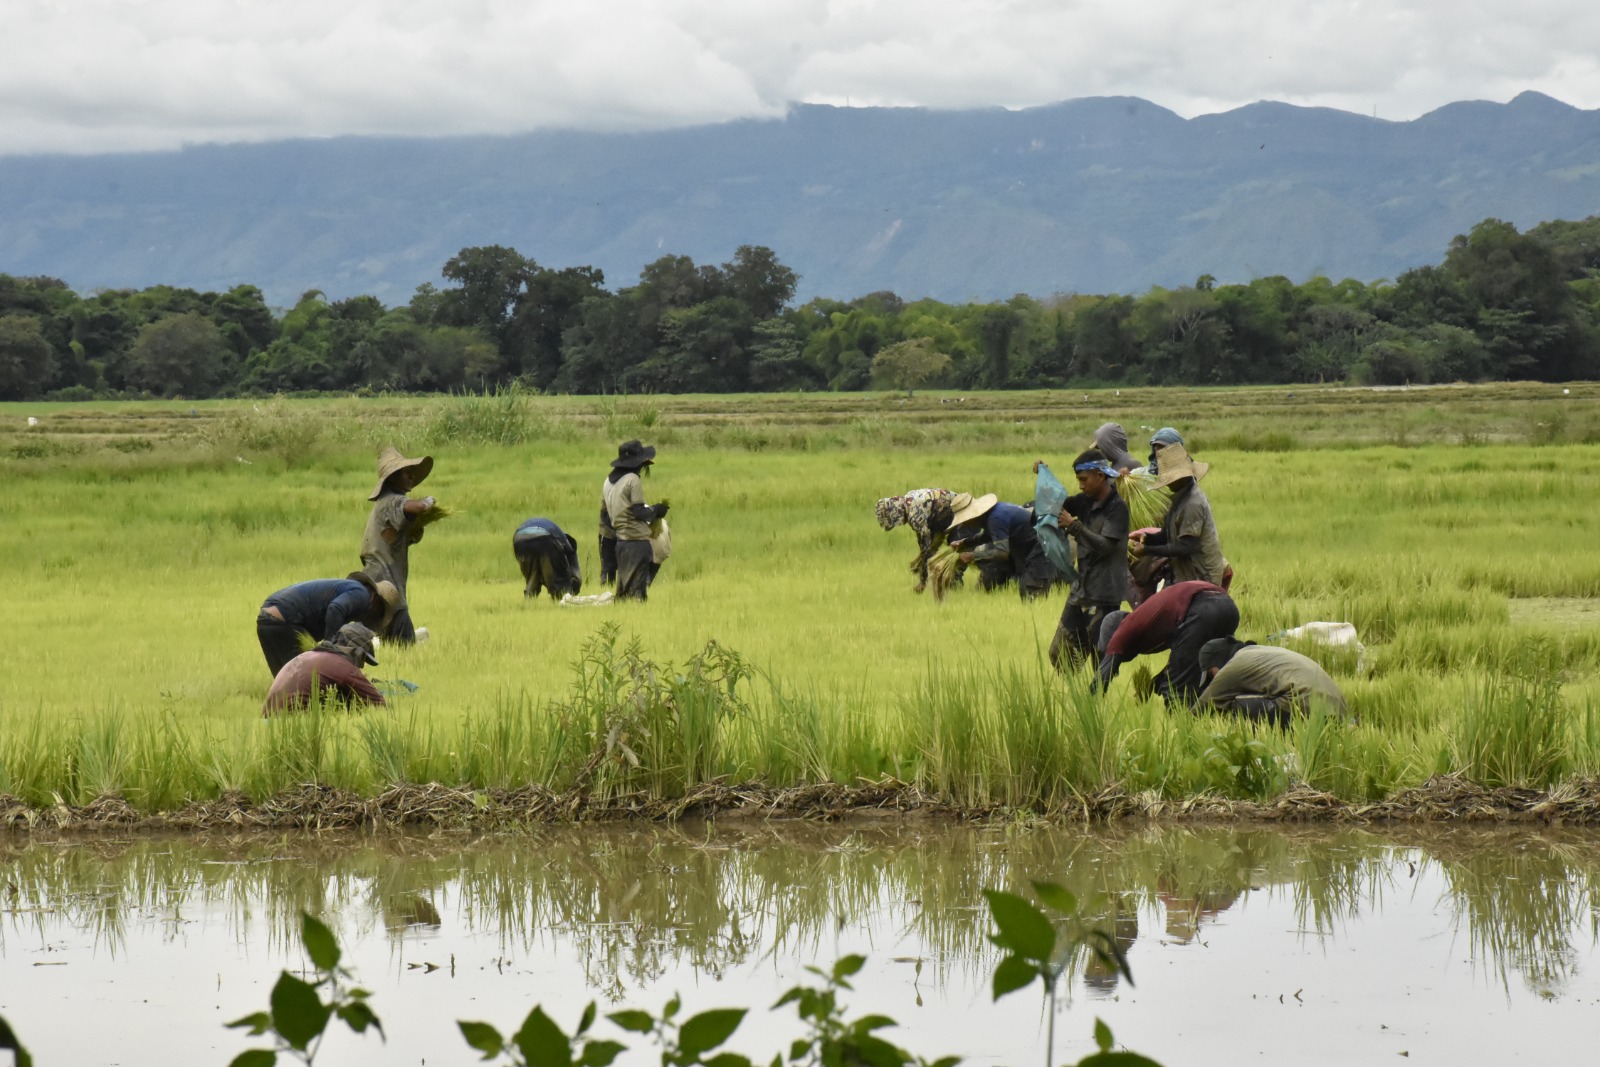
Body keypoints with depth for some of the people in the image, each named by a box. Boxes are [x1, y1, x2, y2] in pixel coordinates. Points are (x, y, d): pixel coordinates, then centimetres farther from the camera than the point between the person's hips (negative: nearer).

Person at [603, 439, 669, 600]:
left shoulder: (609, 480, 13)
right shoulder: (633, 480, -12)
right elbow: (639, 512, -15)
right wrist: (656, 510, 3)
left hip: (620, 540, 8)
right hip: (637, 540, -8)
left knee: (623, 587, 11)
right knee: (637, 588, -8)